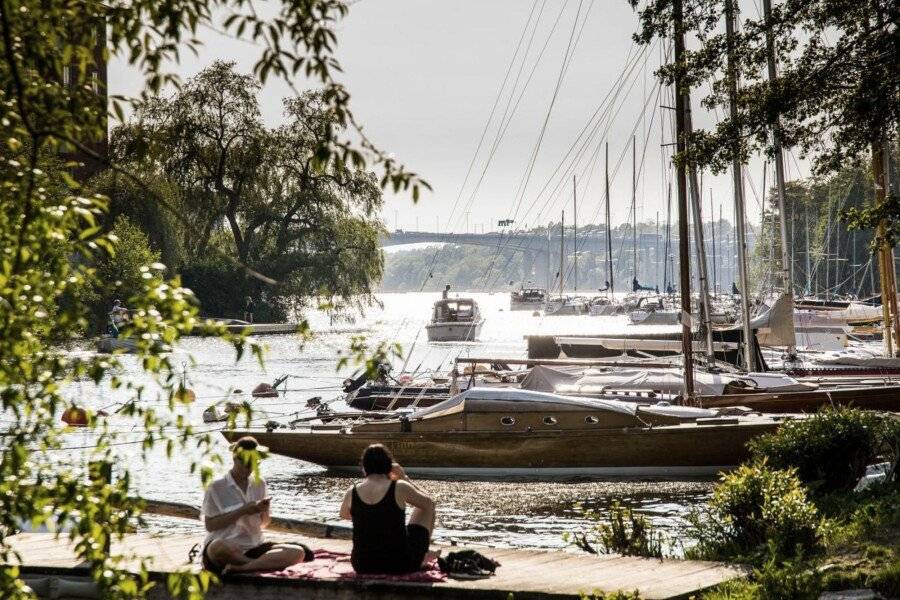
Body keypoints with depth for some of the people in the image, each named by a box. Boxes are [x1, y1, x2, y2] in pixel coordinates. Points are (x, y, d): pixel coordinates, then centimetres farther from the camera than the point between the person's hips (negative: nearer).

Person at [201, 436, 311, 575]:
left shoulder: (259, 484, 13)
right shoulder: (216, 487, -2)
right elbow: (209, 525, -7)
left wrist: (264, 511, -6)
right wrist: (242, 511, -15)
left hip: (253, 547, 5)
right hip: (225, 548, -5)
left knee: (298, 552, -21)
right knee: (219, 548, -43)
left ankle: (237, 568, -31)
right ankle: (270, 563, -21)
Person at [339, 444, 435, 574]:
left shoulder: (352, 493, -5)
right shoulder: (400, 488, -13)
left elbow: (344, 515, 20)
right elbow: (428, 502, 6)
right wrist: (405, 478, 13)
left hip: (363, 567, 3)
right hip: (401, 566, -3)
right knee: (424, 508, 21)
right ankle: (424, 554, 40)